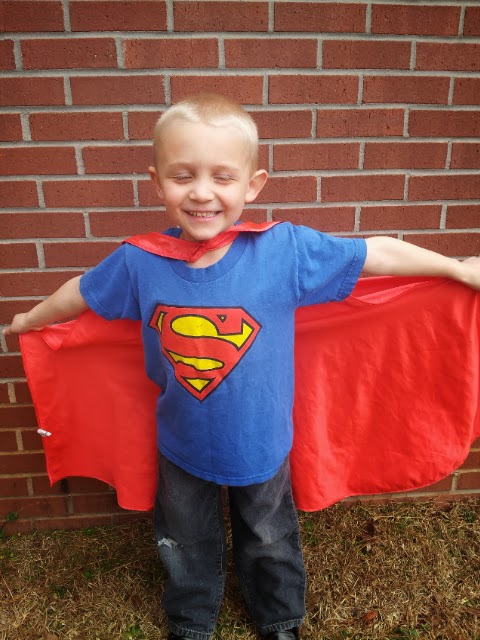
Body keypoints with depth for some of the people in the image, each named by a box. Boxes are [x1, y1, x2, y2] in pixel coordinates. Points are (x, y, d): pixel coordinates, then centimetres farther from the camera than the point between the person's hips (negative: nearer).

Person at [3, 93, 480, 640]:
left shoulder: (286, 249, -23)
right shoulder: (138, 263, -18)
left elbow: (378, 254, -14)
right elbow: (82, 293, 2)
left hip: (262, 442, -1)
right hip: (182, 447, 2)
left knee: (270, 542, 27)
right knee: (186, 548, 27)